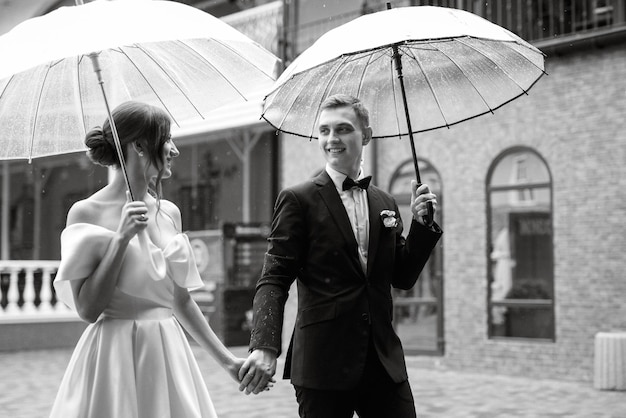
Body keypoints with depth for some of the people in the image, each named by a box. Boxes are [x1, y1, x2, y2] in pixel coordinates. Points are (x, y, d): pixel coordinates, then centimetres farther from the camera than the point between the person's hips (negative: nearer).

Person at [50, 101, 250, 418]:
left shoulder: (169, 212, 7)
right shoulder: (86, 212, -8)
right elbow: (87, 309, -11)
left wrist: (226, 359, 16)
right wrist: (121, 238, -16)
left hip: (169, 355, 5)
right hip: (114, 356, -5)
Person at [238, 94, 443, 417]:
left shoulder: (384, 203, 13)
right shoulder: (298, 200, -3)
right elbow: (273, 280, -9)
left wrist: (422, 224, 3)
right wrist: (265, 347, -23)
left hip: (384, 362, 4)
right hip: (324, 365, -4)